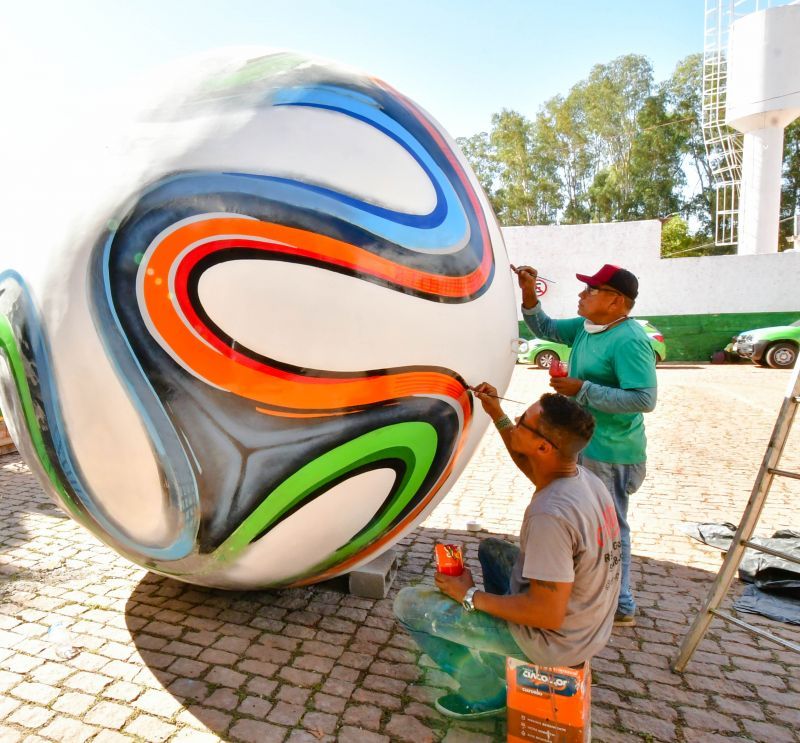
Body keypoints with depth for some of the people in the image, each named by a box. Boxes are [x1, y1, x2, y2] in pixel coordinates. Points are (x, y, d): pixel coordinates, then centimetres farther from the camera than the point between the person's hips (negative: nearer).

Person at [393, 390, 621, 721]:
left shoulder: (550, 514, -35)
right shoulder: (581, 476, -8)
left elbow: (548, 614, -30)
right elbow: (530, 467, 14)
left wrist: (470, 595, -18)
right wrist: (497, 415, 8)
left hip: (554, 641, -8)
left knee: (408, 604, -5)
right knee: (490, 548, 28)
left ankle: (486, 693, 9)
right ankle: (501, 656, 27)